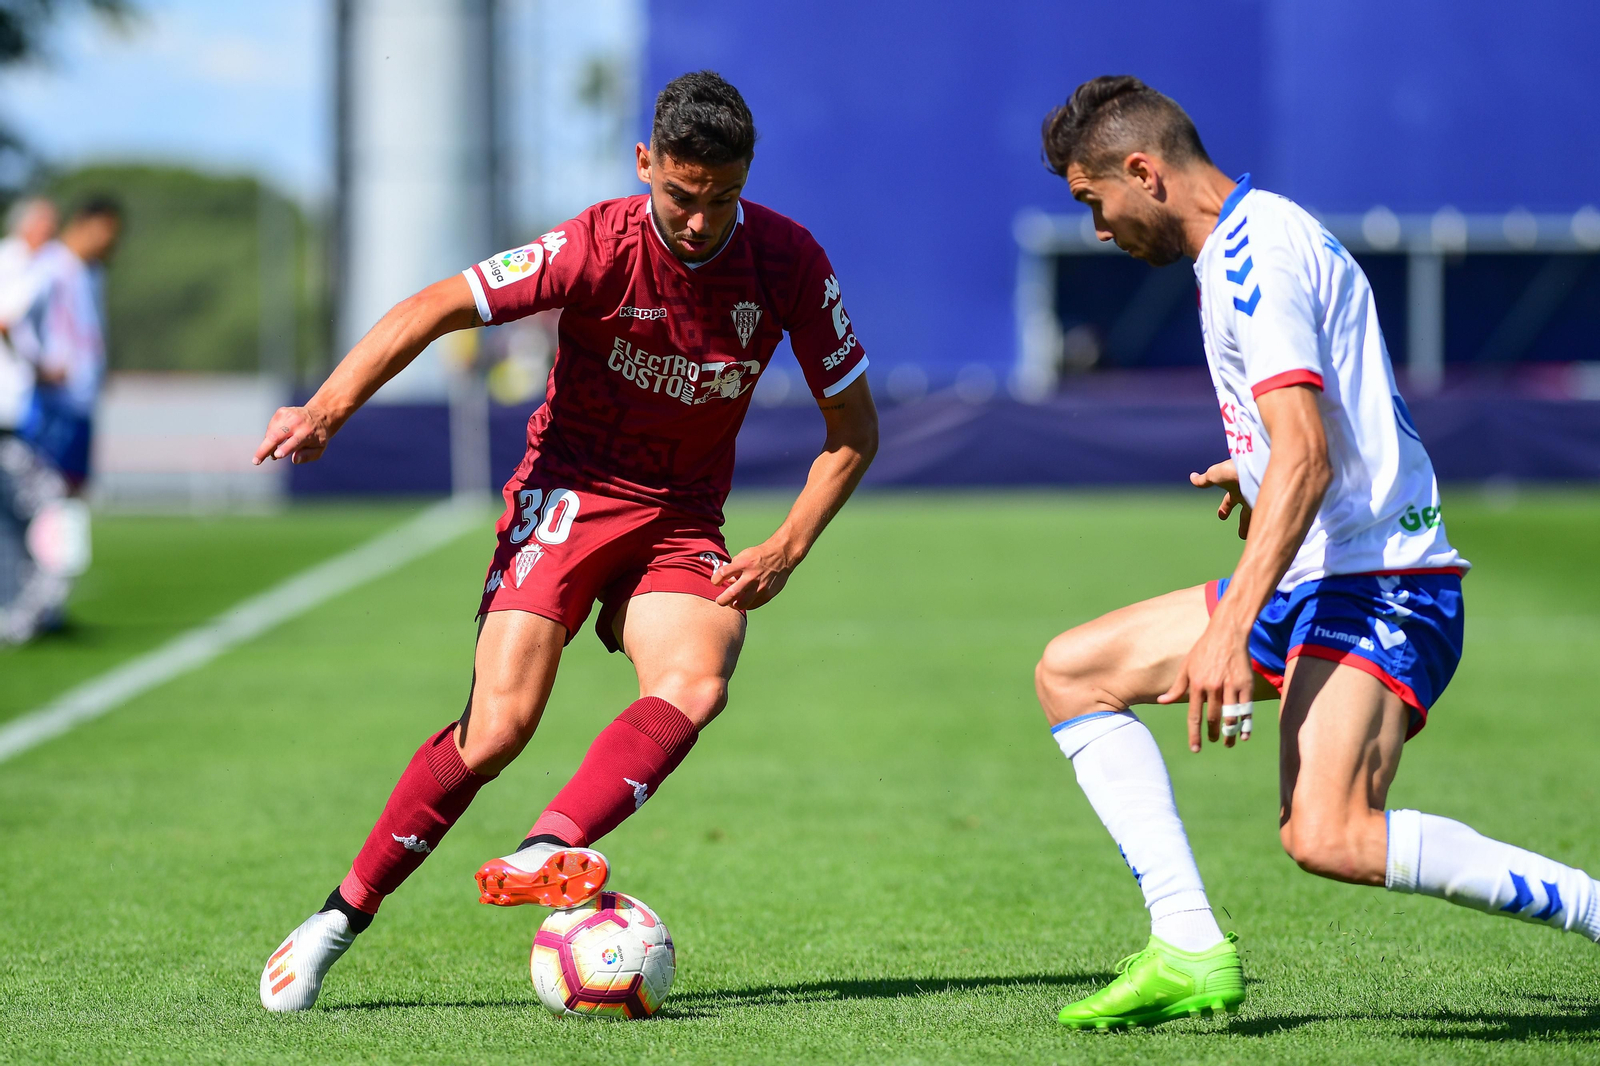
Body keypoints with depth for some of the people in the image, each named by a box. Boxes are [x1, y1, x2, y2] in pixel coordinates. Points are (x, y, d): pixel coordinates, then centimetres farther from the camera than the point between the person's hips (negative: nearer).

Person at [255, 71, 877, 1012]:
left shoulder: (789, 263, -9)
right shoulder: (599, 247, -17)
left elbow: (853, 428, 2)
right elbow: (433, 310, -16)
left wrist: (787, 550, -9)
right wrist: (327, 411, -28)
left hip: (683, 526, 3)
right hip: (570, 493, -3)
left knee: (696, 685, -29)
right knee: (499, 728, -19)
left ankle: (544, 857, -43)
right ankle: (343, 917, -7)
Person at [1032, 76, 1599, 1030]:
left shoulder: (1253, 254, -15)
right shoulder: (1250, 241, 16)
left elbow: (1305, 460, -26)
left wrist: (1229, 632, -32)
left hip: (1377, 586, -11)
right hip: (1316, 581, 11)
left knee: (1327, 835, -29)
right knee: (1071, 673, 11)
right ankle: (1190, 951, 3)